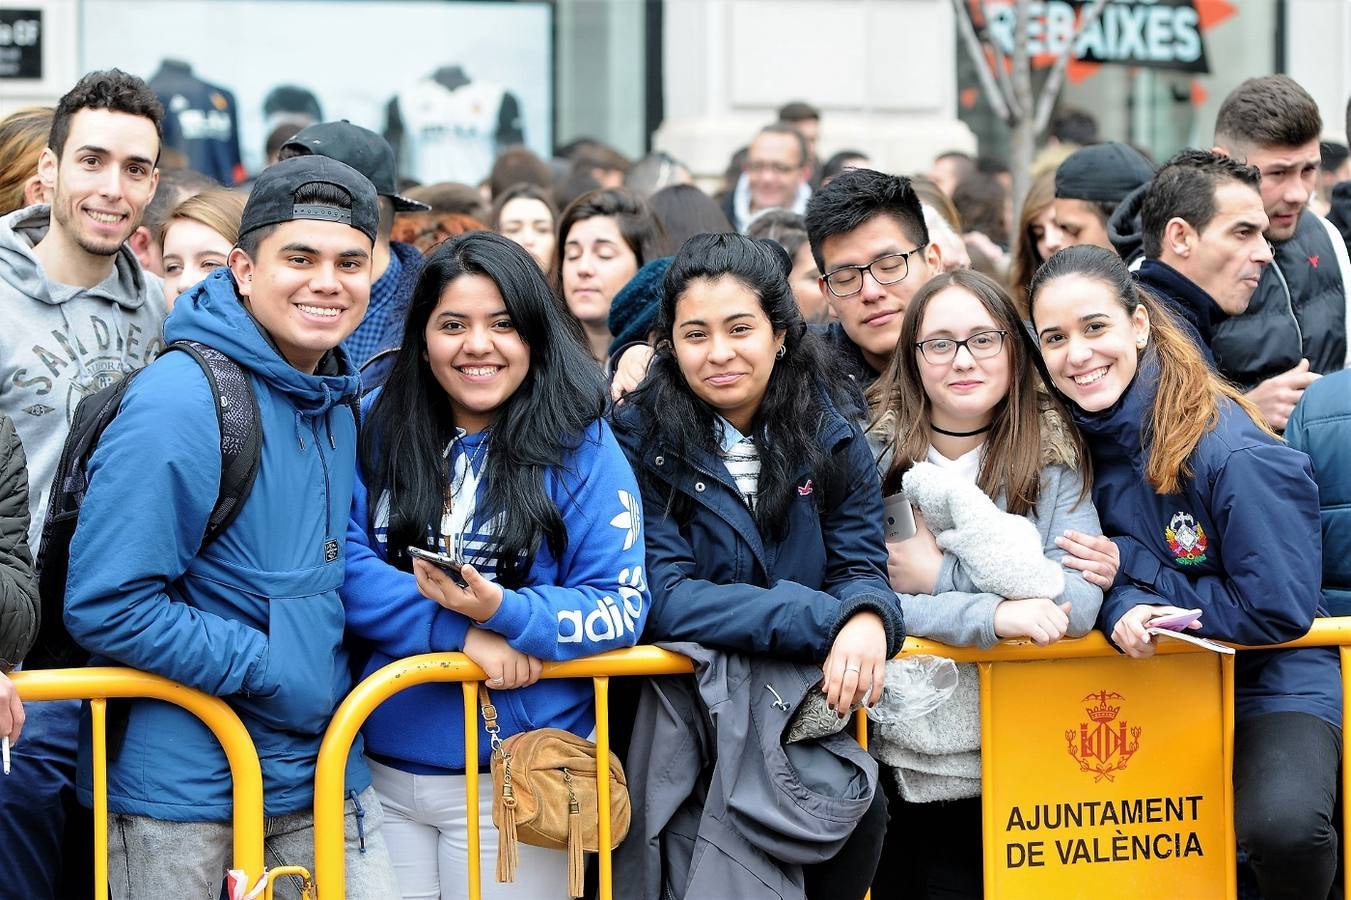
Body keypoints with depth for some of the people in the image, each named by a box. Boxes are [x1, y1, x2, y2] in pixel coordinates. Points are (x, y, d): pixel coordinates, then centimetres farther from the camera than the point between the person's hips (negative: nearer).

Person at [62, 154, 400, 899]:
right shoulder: (179, 402, -17)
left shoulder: (340, 404, 8)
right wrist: (268, 670, -18)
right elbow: (105, 608, -21)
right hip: (179, 783, -7)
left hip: (319, 771, 7)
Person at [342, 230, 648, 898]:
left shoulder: (582, 448, -3)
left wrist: (503, 611, -23)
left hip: (513, 780, -2)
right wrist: (459, 631, -18)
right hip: (378, 765, 2)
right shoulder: (378, 428, 3)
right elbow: (341, 566, -5)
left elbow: (623, 609, -6)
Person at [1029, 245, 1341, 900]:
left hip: (1271, 684, -6)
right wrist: (1117, 606, -21)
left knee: (1282, 821, -33)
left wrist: (1130, 568, -16)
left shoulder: (1235, 452, -21)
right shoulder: (1072, 435, -1)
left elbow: (1279, 609, -19)